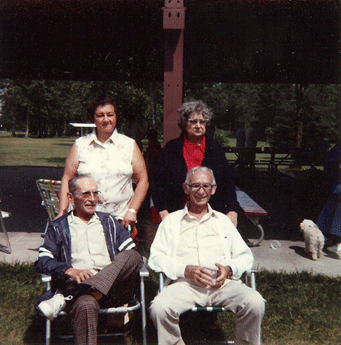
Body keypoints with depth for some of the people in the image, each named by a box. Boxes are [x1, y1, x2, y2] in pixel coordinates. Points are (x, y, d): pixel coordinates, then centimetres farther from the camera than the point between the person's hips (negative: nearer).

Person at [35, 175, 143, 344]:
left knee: (132, 256, -28)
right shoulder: (59, 227, 19)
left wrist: (123, 266, -8)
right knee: (86, 305, -39)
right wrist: (71, 271, -14)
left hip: (113, 288, 3)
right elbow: (42, 261, 5)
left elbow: (133, 252, 15)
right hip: (77, 285, -3)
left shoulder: (108, 221, 26)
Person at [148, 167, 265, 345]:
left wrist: (229, 269, -3)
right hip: (184, 283, -1)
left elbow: (245, 256, 19)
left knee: (255, 302, -26)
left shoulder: (223, 220, 25)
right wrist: (185, 270, -10)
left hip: (223, 283, 2)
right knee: (160, 306, -31)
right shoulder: (171, 220, 18)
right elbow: (156, 258, 7)